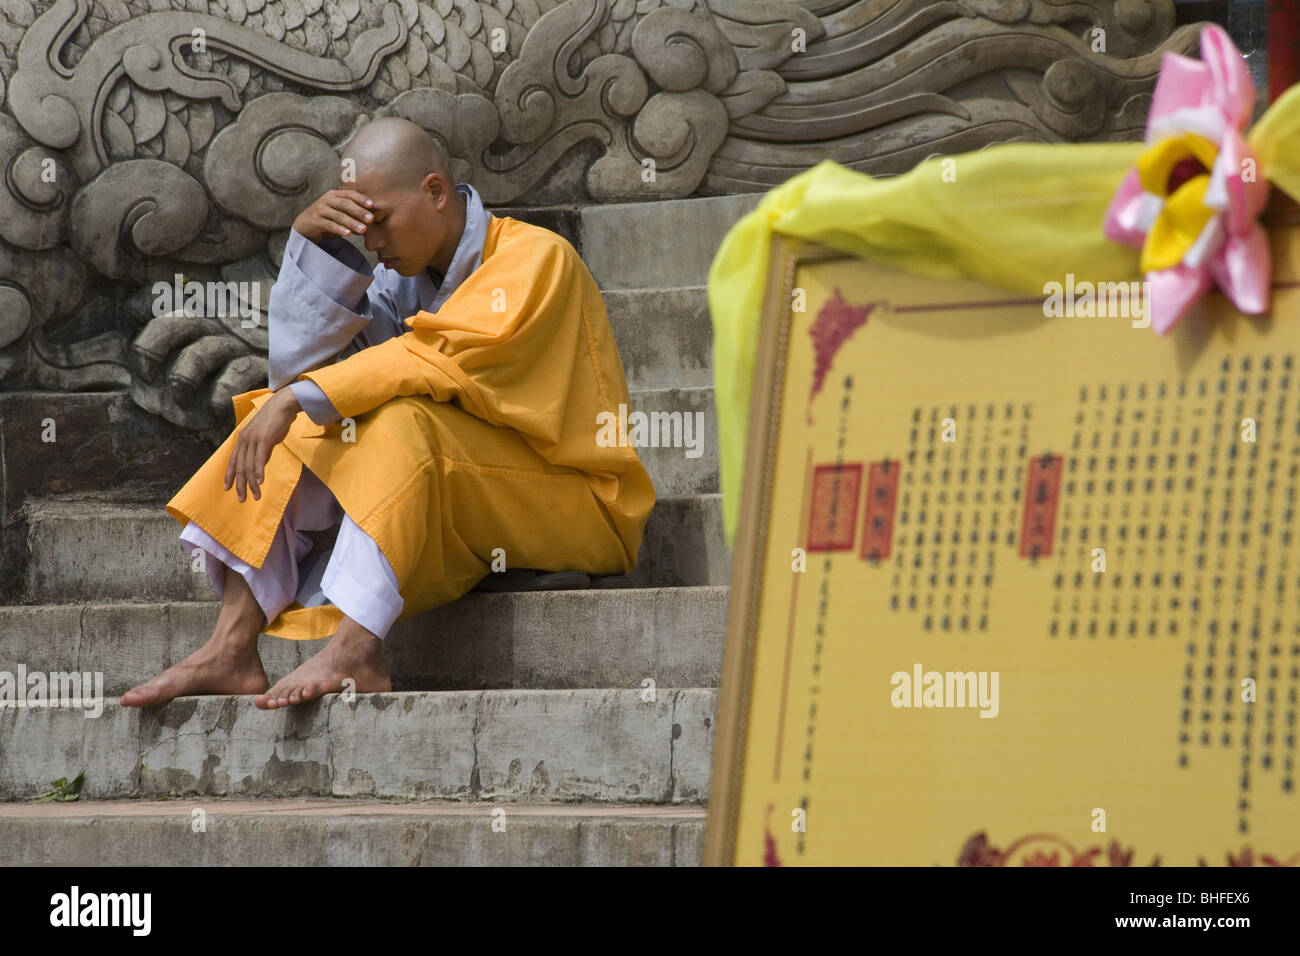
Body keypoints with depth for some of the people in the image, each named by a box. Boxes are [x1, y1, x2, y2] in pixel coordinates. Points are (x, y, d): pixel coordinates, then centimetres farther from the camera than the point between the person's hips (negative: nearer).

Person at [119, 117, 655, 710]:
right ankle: (232, 649, -20)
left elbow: (446, 360, -26)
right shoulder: (406, 278, 9)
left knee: (400, 421, -30)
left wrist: (298, 398, -30)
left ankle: (354, 652, -41)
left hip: (573, 502, -7)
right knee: (292, 435, -6)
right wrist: (312, 243, -10)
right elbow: (297, 368, 0)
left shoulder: (535, 259, -10)